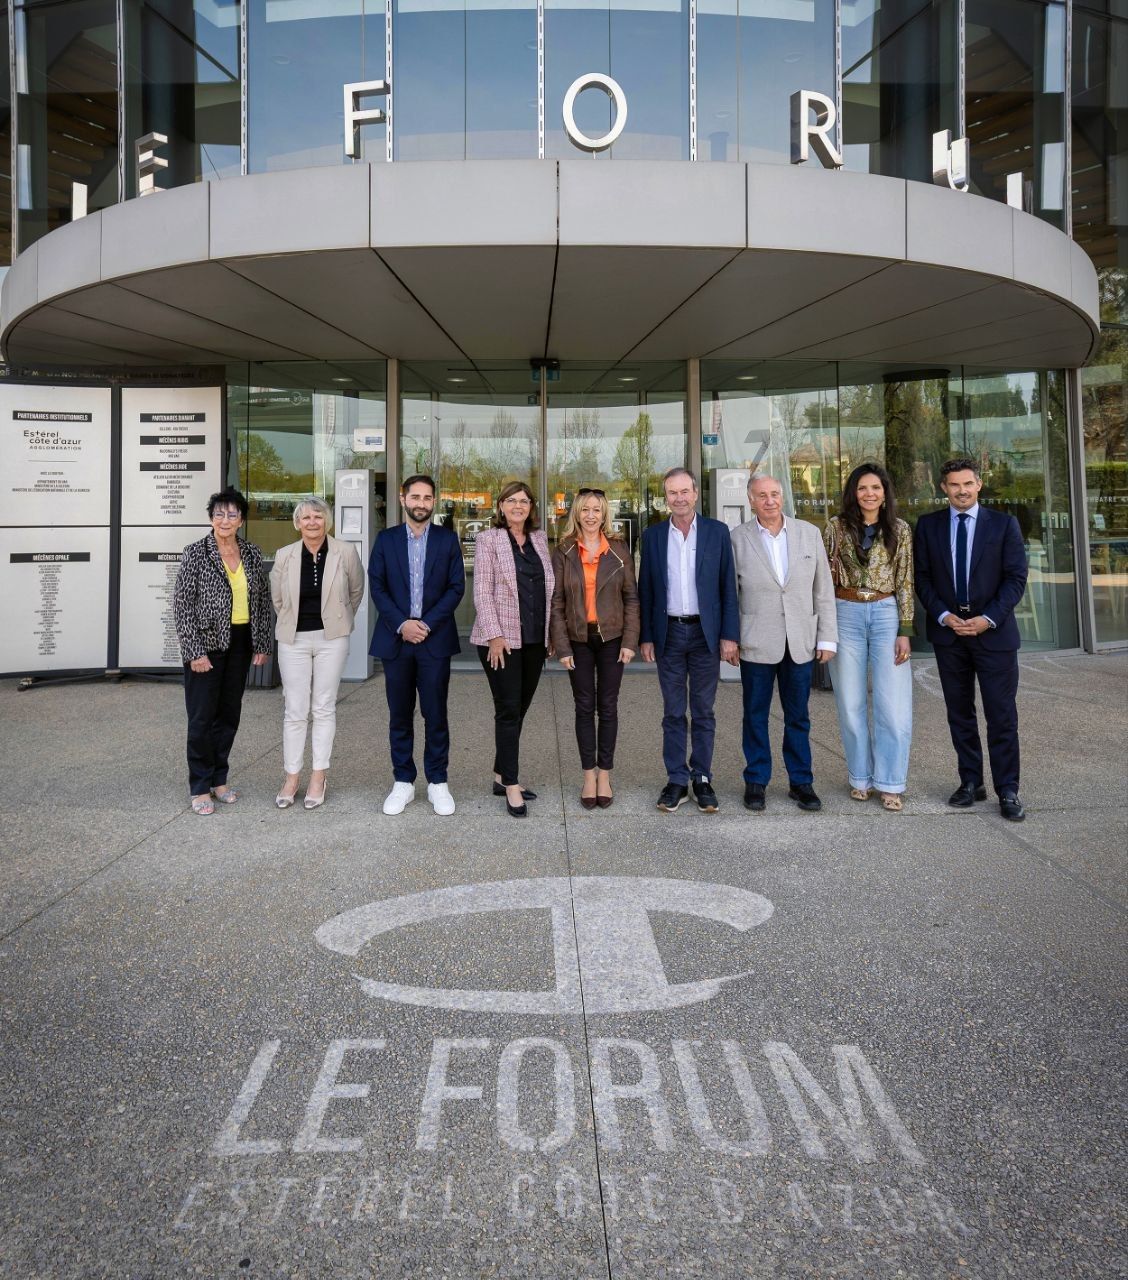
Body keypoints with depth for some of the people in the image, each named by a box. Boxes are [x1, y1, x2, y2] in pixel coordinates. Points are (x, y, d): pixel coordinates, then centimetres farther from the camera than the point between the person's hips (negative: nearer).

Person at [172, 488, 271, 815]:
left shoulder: (252, 554, 5)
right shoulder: (195, 553, -8)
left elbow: (263, 600, 10)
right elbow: (182, 604, -10)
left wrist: (262, 644, 5)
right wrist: (194, 651, -14)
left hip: (240, 643, 5)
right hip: (207, 643, -4)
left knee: (229, 714, 11)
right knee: (202, 716, 1)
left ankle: (219, 780, 24)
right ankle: (200, 788, 12)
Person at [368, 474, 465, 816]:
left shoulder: (447, 539, 5)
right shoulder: (386, 540, 8)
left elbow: (456, 586, 0)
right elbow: (377, 586, 2)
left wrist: (427, 623, -10)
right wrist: (402, 624, -11)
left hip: (435, 638, -1)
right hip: (395, 638, 1)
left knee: (435, 714, 1)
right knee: (400, 715, 7)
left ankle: (437, 782, 12)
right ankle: (403, 782, 16)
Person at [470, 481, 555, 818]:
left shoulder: (539, 538, 13)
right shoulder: (488, 540, -2)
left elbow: (548, 586, 16)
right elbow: (482, 591, -8)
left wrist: (551, 632, 10)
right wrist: (494, 635, -15)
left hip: (535, 639, 5)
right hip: (502, 640, -5)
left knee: (519, 710, 10)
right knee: (509, 711, -4)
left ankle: (501, 777, 22)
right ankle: (512, 787, 1)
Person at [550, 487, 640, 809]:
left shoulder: (619, 550, 2)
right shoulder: (563, 552, 1)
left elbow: (631, 597, 2)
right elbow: (556, 601, -1)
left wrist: (630, 641, -5)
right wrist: (562, 646, -6)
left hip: (611, 637, 0)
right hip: (578, 639, 0)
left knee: (608, 706, 5)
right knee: (584, 707, 5)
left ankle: (605, 775, 16)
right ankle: (589, 775, 14)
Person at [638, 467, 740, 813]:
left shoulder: (717, 532, 1)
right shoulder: (653, 535, 5)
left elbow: (728, 586, 0)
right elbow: (645, 590, 6)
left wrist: (729, 635, -5)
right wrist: (646, 637, 1)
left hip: (706, 632, -1)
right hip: (669, 633, 1)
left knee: (703, 712, 7)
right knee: (673, 712, 6)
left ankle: (702, 779, 17)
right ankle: (676, 781, 14)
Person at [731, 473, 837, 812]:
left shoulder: (809, 533, 4)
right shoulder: (738, 538, -2)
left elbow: (823, 589, 5)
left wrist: (827, 637, 2)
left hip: (800, 642, 2)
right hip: (756, 643, -2)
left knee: (798, 717, 11)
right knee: (756, 716, 9)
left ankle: (800, 782, 23)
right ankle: (756, 782, 22)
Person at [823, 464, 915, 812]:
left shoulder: (899, 530, 4)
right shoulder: (837, 526, 3)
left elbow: (905, 583, 3)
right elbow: (825, 575, 5)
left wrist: (904, 631, -2)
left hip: (886, 615, 0)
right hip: (846, 614, 0)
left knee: (893, 703, -2)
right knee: (851, 702, 6)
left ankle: (890, 782, 9)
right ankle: (860, 777, 20)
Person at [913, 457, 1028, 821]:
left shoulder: (1004, 524, 1)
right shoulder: (928, 525, 6)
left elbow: (1016, 578, -2)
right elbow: (922, 577, 5)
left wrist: (988, 619, -13)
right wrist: (943, 615, -9)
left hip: (993, 631, -2)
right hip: (948, 630, 2)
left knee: (1002, 715, -1)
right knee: (959, 713, 9)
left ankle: (1007, 791, 8)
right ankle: (971, 782, 19)